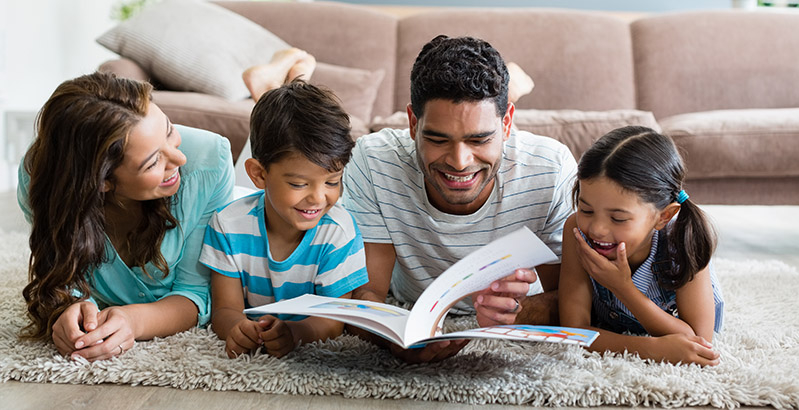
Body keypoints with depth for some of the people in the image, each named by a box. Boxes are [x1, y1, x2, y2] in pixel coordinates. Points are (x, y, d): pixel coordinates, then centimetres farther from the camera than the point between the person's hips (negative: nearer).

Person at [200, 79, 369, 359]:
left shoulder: (339, 231, -15)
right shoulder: (229, 224, -9)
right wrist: (238, 329, -32)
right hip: (250, 350, 1)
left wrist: (295, 332, -37)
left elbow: (334, 320, -15)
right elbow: (225, 309, -8)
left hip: (315, 356, -1)